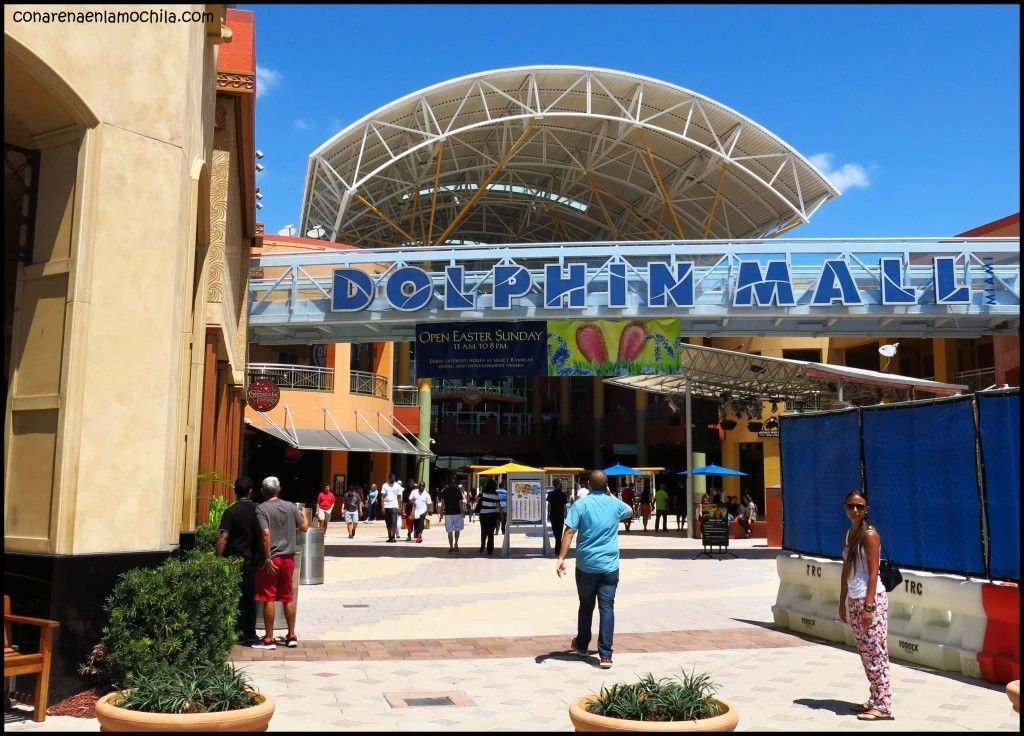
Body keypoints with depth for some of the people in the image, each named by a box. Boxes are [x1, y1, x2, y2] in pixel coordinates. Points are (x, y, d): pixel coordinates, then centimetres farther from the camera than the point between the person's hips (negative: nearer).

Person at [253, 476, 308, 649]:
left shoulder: (261, 509, -10)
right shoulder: (291, 507, 3)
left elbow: (266, 533, -20)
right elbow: (304, 527, 9)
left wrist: (268, 559, -17)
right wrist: (304, 515, 30)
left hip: (272, 559, -5)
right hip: (288, 558, 5)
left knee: (268, 599, 3)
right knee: (288, 598, 14)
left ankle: (269, 638, 7)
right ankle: (291, 636, 20)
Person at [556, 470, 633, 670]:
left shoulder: (581, 505, -4)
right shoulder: (615, 504, 5)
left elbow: (569, 532, -12)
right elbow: (629, 511, 29)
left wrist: (561, 558, -13)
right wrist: (611, 495, 37)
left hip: (586, 565, -1)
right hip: (610, 566, 1)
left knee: (586, 606, 16)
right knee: (607, 608, -2)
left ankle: (582, 645, 34)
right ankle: (605, 655, -9)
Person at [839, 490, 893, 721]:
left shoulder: (870, 534, -10)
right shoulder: (848, 535, 13)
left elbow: (873, 573, -14)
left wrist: (869, 606, -18)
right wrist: (842, 603, 15)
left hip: (871, 599, -8)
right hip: (854, 600, 8)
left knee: (876, 653, -6)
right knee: (865, 653, 11)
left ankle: (883, 706, -2)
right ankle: (875, 700, 18)